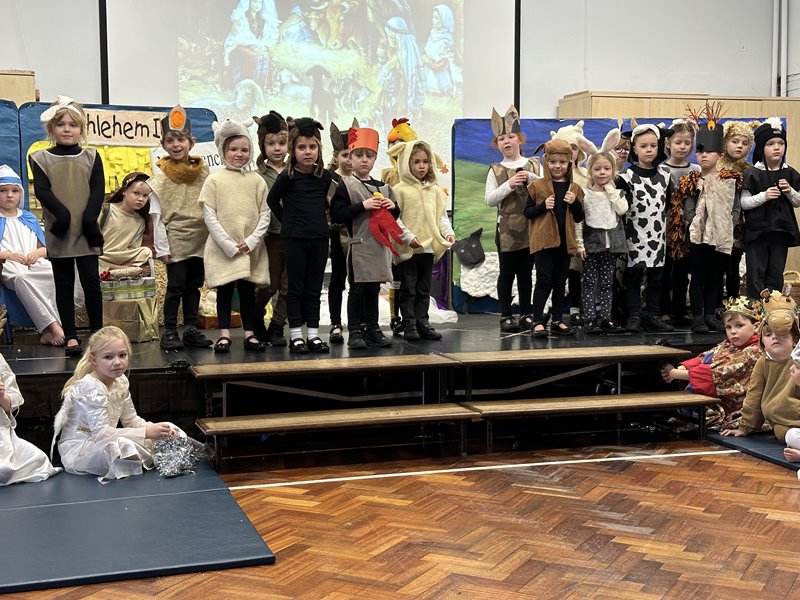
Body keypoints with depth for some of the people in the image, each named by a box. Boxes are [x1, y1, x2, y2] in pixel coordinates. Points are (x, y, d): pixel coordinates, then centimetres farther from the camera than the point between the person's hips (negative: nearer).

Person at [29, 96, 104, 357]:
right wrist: (62, 213, -21)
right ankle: (70, 337, 9)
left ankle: (98, 333, 8)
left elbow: (98, 190, -1)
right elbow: (42, 191, -6)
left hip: (87, 231, 0)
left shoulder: (91, 157, 8)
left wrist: (89, 217, -16)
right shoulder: (41, 158, 5)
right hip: (59, 232, 0)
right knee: (64, 284, 5)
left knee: (91, 281, -2)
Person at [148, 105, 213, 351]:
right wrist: (161, 247, -10)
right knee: (176, 286, -3)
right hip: (176, 241, -4)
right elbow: (157, 216, -6)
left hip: (200, 240, 4)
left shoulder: (203, 173, 6)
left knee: (194, 285, 10)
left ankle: (191, 329, 19)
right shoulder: (160, 178, -4)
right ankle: (169, 331, 6)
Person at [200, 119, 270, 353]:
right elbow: (209, 216, -5)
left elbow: (265, 214, 3)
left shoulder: (257, 180, 5)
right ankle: (224, 334, 11)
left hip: (251, 248, 2)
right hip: (222, 248, -2)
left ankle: (249, 334, 14)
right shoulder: (214, 180, -1)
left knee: (248, 290, 8)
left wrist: (251, 241, -10)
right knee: (225, 290, 4)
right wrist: (229, 245, -12)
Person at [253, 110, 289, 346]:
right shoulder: (259, 176, -1)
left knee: (288, 286, 3)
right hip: (271, 237, -3)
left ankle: (276, 328, 14)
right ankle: (256, 320, 28)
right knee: (269, 285, 5)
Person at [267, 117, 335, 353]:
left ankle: (313, 334, 16)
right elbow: (272, 200, 4)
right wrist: (288, 221, 2)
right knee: (296, 288, 4)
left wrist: (317, 216, 8)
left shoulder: (325, 176, 2)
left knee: (314, 289, 9)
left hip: (320, 238, 4)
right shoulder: (287, 177, -8)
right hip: (295, 238, -4)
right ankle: (295, 335, 10)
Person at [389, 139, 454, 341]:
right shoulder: (400, 190, -6)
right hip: (407, 248, -5)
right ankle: (409, 325, 6)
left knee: (424, 289, 12)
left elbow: (441, 216, 15)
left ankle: (422, 322, 19)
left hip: (429, 247, 5)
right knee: (408, 288, 1)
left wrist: (448, 233, -2)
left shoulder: (434, 191, 11)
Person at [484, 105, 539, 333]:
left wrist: (531, 179, -14)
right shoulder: (495, 170, 1)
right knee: (507, 273, 4)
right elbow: (489, 200, -6)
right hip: (506, 230, -2)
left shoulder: (533, 166, 6)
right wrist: (509, 185, -16)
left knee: (526, 273, 9)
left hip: (530, 228, 2)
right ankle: (506, 316, 10)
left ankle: (526, 314, 18)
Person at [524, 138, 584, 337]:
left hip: (565, 242, 3)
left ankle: (557, 321, 17)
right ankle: (538, 321, 2)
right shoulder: (537, 186, 0)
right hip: (543, 240, -3)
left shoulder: (574, 188, 9)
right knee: (544, 281, -5)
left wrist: (574, 203, -8)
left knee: (560, 283, 10)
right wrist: (543, 206, -15)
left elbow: (579, 218, 10)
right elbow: (527, 212, 1)